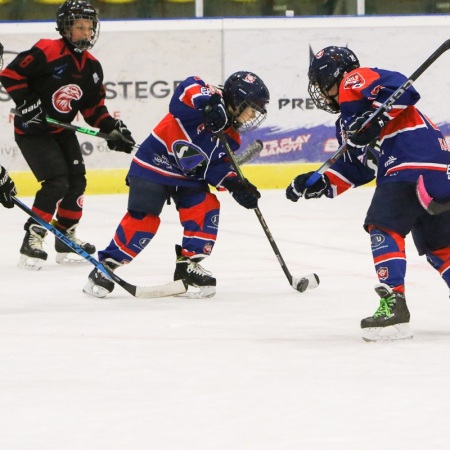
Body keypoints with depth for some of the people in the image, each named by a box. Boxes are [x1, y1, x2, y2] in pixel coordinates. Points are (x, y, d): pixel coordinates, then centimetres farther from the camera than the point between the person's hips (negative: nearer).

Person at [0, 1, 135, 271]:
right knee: (57, 183, -19)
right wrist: (26, 102, -25)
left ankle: (66, 239, 26)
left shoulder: (91, 67, 4)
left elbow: (94, 107, 10)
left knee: (77, 182, 9)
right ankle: (32, 240, -13)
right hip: (32, 130, -8)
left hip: (62, 130, 8)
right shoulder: (47, 52, -21)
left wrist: (112, 128, -3)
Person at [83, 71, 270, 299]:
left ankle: (188, 265, 1)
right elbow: (190, 87, -36)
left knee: (206, 207, -12)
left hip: (188, 176, 8)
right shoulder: (213, 99, -17)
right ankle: (106, 266, 1)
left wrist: (234, 184, -15)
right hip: (153, 165, -8)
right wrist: (209, 102, -54)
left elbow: (216, 167, 3)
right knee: (143, 218, -13)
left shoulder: (231, 137, 6)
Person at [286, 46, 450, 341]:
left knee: (383, 225, -14)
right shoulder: (347, 121, 29)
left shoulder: (355, 81, 0)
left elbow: (402, 89, -14)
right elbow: (357, 166, 25)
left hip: (417, 160, -11)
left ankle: (393, 303, -23)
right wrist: (322, 184, 17)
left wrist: (376, 119, -21)